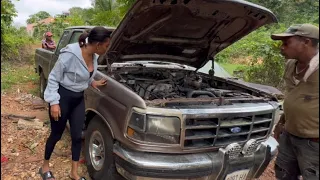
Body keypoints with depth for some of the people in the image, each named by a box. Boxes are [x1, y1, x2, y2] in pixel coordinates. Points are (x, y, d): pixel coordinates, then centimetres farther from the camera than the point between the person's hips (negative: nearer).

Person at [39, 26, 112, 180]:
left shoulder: (94, 56, -6)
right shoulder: (70, 55, -27)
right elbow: (53, 78, -17)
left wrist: (92, 82, 1)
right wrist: (54, 102, -19)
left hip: (78, 99, 6)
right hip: (62, 97, -6)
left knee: (77, 136, 10)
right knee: (56, 135, 11)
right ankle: (45, 167, 38)